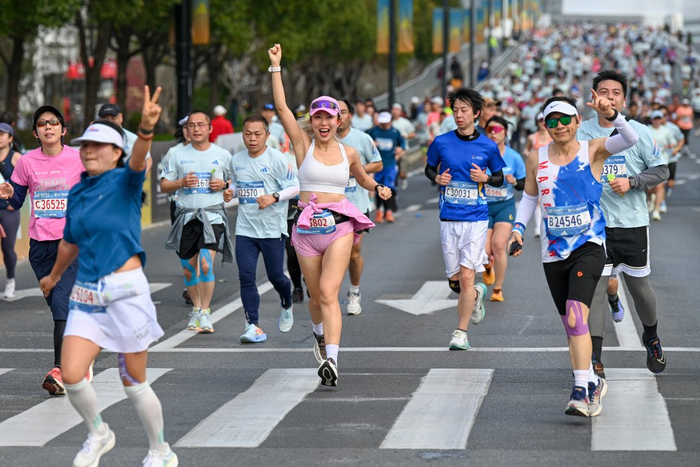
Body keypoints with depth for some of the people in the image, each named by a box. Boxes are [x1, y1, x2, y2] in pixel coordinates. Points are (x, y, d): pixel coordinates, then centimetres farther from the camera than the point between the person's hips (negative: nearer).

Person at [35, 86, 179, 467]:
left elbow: (137, 161, -30)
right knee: (71, 376, -9)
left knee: (133, 383, 2)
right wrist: (54, 276, 42)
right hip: (86, 294, 5)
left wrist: (146, 129, -51)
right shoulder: (77, 193, 10)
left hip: (126, 292, -5)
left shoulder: (124, 182, -6)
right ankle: (98, 435, 19)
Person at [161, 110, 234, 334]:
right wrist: (181, 183, -8)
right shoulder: (179, 156, 8)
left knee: (206, 264, -19)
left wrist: (224, 185, -6)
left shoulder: (223, 155, 6)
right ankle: (196, 309, 30)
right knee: (189, 269, 9)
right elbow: (164, 185, 11)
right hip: (186, 215, 3)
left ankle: (205, 313, -9)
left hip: (213, 216, -2)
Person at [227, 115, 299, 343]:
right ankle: (253, 326, -4)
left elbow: (295, 186, -7)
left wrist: (274, 197, -22)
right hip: (245, 228, 4)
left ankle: (286, 306, 38)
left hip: (272, 229, -4)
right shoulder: (236, 160, 8)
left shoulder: (277, 159, -8)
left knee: (275, 275, 5)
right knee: (246, 276, -7)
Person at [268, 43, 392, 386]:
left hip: (339, 227, -1)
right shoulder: (303, 145, 3)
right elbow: (281, 106, -5)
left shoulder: (348, 152, 8)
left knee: (328, 293, -16)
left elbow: (362, 178, 29)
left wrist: (378, 188, 8)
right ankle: (319, 334, 44)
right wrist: (276, 67, -6)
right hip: (307, 229, 1)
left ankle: (331, 359, -27)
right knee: (316, 296, 10)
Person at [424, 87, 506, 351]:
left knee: (466, 275, -11)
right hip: (448, 219, 2)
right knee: (454, 281, 5)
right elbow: (429, 168, 18)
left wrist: (486, 178, -9)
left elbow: (500, 178, 13)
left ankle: (461, 333, -1)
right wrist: (437, 178, -4)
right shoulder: (441, 143, 2)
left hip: (476, 218, -2)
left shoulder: (488, 146, 0)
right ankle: (477, 294, 40)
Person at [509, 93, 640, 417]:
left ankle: (581, 390, -21)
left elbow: (630, 139, -19)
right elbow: (529, 197, 18)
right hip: (554, 253, 4)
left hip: (588, 246, -4)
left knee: (576, 317, -21)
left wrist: (611, 115, -35)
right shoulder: (537, 160, 5)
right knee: (570, 325, 10)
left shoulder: (592, 151, -4)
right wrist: (518, 227, 3)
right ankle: (593, 382, 28)